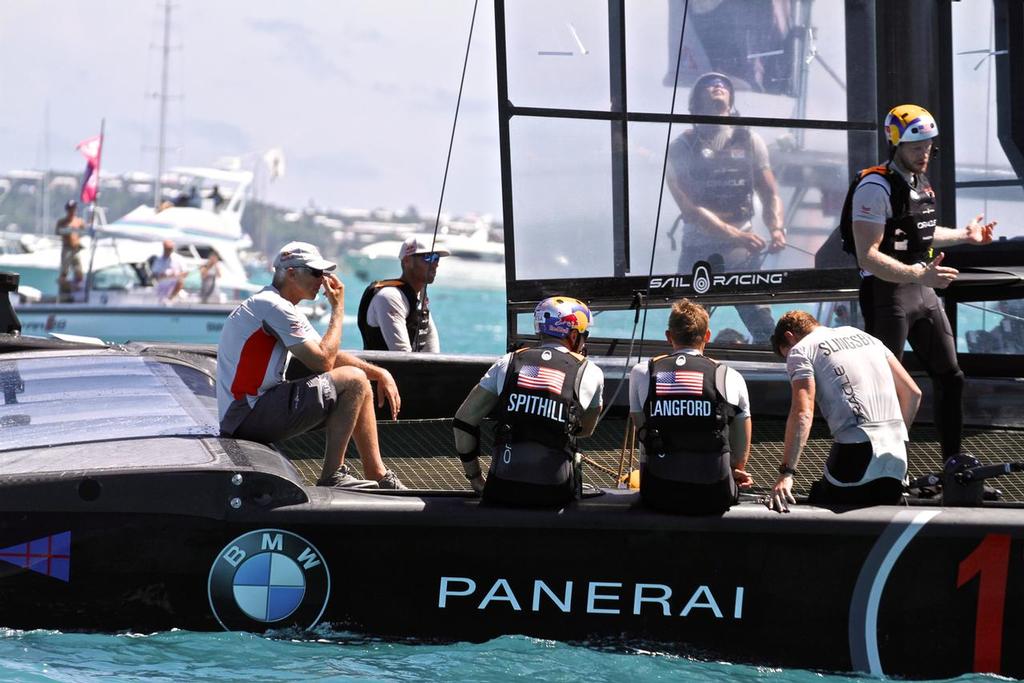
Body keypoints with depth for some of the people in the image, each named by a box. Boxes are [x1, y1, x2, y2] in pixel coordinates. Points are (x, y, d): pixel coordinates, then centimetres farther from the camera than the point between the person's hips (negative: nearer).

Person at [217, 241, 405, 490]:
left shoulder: (281, 307, 19)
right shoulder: (274, 306, -14)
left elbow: (330, 356, 22)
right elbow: (323, 361, -16)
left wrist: (379, 373, 11)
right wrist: (338, 308, -6)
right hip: (249, 415, -11)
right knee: (353, 381, -13)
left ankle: (378, 476, 13)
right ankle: (332, 476, -9)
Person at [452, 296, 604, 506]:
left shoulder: (508, 363, 9)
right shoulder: (590, 374, 4)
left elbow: (464, 421, 10)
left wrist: (474, 477, 19)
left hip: (502, 489, 2)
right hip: (554, 494, -2)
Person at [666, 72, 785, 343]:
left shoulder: (750, 141, 8)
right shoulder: (682, 146, 0)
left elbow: (770, 194, 8)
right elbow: (689, 206, -11)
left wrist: (777, 229, -14)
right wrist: (736, 235, -23)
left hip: (742, 252, 1)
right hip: (697, 251, -1)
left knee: (764, 329, -9)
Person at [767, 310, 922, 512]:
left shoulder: (800, 350, 5)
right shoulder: (863, 335, 25)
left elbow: (803, 414, -11)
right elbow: (912, 393, 21)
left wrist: (785, 473, -17)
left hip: (856, 451, -6)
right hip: (897, 457, 6)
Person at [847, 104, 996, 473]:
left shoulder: (921, 183, 12)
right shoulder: (875, 187, -17)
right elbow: (868, 257, -24)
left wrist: (963, 235, 35)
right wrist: (919, 274, -33)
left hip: (922, 291, 9)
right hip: (887, 293, -9)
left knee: (949, 374, 11)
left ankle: (954, 457, 21)